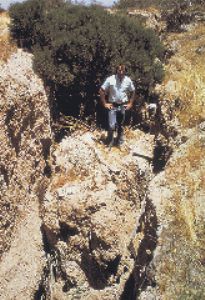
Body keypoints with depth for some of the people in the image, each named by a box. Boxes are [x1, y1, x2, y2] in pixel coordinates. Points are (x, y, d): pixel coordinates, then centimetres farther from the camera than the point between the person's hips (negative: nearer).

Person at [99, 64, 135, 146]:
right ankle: (110, 143, 6)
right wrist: (105, 103, -6)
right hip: (112, 106, -3)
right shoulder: (110, 79, -11)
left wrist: (130, 103, 7)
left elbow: (133, 92, 14)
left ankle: (120, 143, 26)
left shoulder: (128, 80, -2)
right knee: (111, 126, -9)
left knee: (121, 126, 13)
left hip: (123, 106, 3)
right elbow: (101, 91, -5)